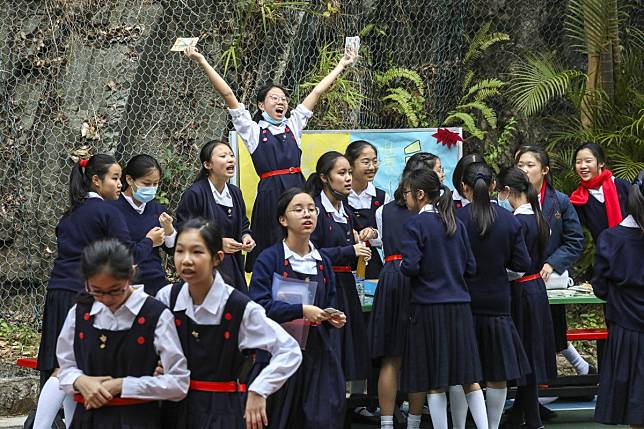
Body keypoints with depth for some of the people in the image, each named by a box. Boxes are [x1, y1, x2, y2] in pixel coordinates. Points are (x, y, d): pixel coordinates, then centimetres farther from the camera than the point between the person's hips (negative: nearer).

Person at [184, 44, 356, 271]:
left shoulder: (293, 126, 18)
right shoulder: (252, 130, 7)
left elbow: (317, 91, 20)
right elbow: (228, 95, 2)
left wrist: (342, 64, 26)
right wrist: (202, 62, -2)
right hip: (269, 194, -3)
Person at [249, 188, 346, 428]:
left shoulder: (323, 262, 13)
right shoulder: (269, 258, -5)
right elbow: (260, 304, -16)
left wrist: (333, 318, -2)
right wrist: (301, 311, -22)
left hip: (318, 355, 4)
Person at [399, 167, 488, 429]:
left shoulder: (415, 224, -8)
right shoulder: (455, 223, 8)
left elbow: (410, 266, -16)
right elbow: (470, 267, 9)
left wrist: (402, 269, 5)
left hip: (428, 307, -5)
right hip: (460, 305, 5)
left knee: (434, 381, 2)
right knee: (469, 377, 7)